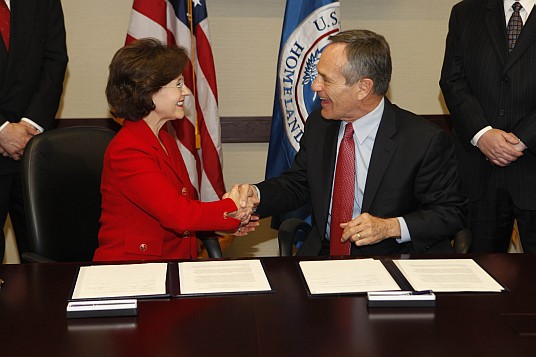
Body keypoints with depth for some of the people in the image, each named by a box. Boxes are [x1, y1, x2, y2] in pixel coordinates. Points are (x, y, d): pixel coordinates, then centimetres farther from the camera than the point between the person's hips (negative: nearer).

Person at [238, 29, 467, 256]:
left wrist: (390, 227, -18)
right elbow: (297, 183, 17)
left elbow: (452, 212, -4)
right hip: (322, 255, 3)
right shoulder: (318, 126, 7)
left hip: (392, 267, -3)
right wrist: (256, 194, -3)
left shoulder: (426, 141, -10)